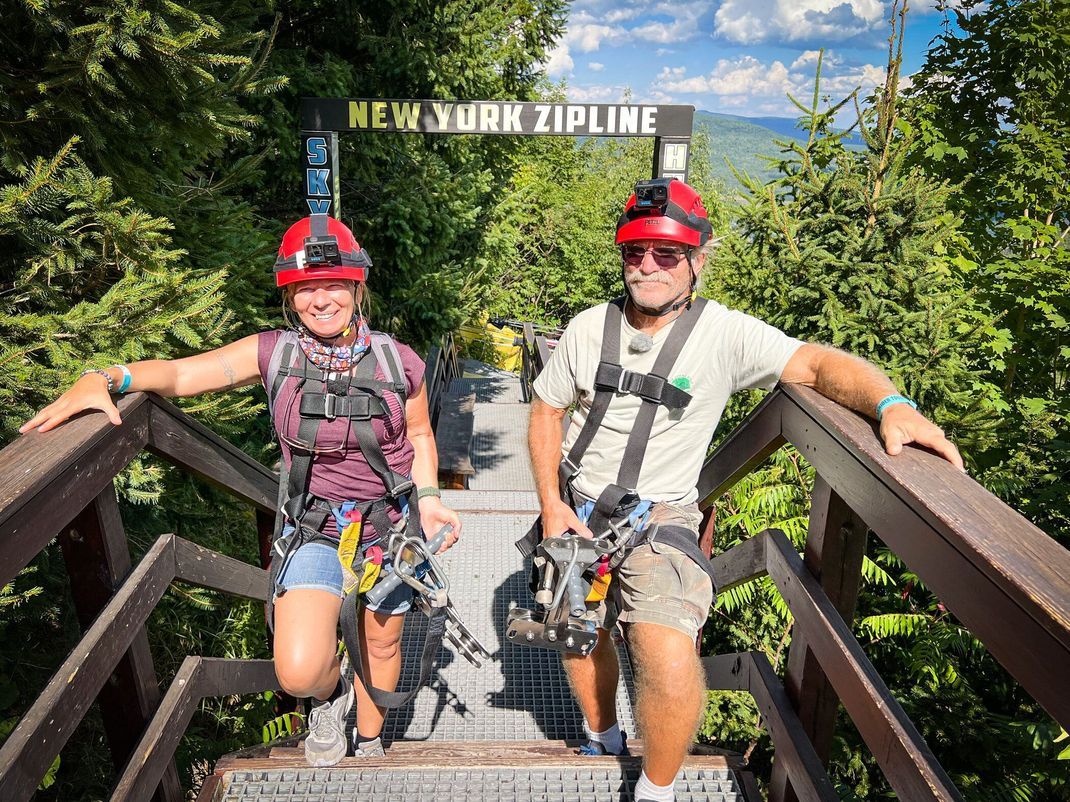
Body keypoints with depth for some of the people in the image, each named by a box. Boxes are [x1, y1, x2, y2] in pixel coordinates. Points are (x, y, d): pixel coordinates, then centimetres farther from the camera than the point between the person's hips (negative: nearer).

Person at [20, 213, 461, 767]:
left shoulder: (398, 362, -8)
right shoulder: (274, 354, -9)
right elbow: (179, 373, -9)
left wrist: (427, 497, -9)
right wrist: (104, 378, -27)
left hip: (390, 526, 1)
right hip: (312, 528, 0)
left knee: (381, 644, 19)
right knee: (299, 673, -17)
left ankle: (369, 746, 50)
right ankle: (329, 696, 24)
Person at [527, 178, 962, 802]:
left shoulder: (725, 335, -10)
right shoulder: (589, 328, -2)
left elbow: (819, 363, -15)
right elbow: (547, 411, 5)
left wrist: (891, 404, -36)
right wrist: (551, 504, -4)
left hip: (660, 517, -4)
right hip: (578, 509, 4)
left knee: (669, 663, -23)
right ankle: (602, 740, 50)